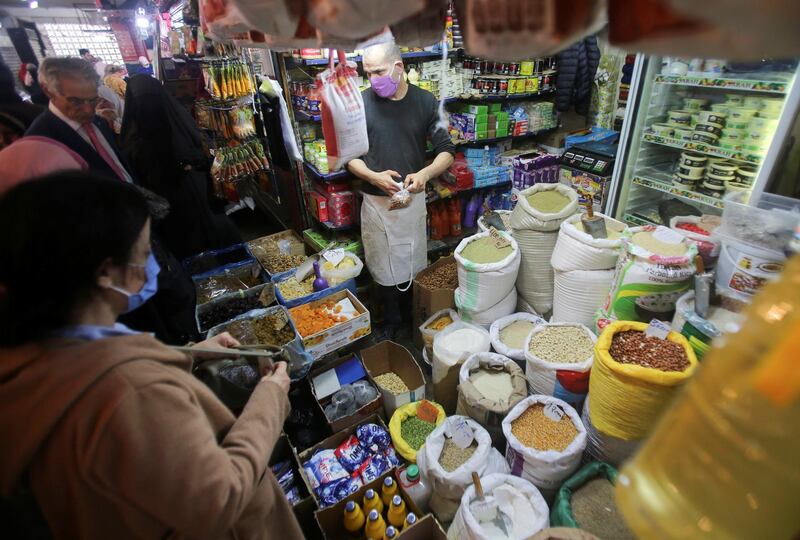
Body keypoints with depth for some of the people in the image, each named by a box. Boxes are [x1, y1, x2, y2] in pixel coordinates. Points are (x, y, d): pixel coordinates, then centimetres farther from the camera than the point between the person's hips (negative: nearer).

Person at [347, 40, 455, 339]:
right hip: (375, 200, 0)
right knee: (384, 268, 11)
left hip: (413, 198, 1)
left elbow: (447, 151, -3)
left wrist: (425, 174, -24)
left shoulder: (424, 101, -4)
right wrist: (373, 176, -21)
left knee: (413, 264, 14)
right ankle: (391, 322, 34)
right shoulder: (360, 103, -6)